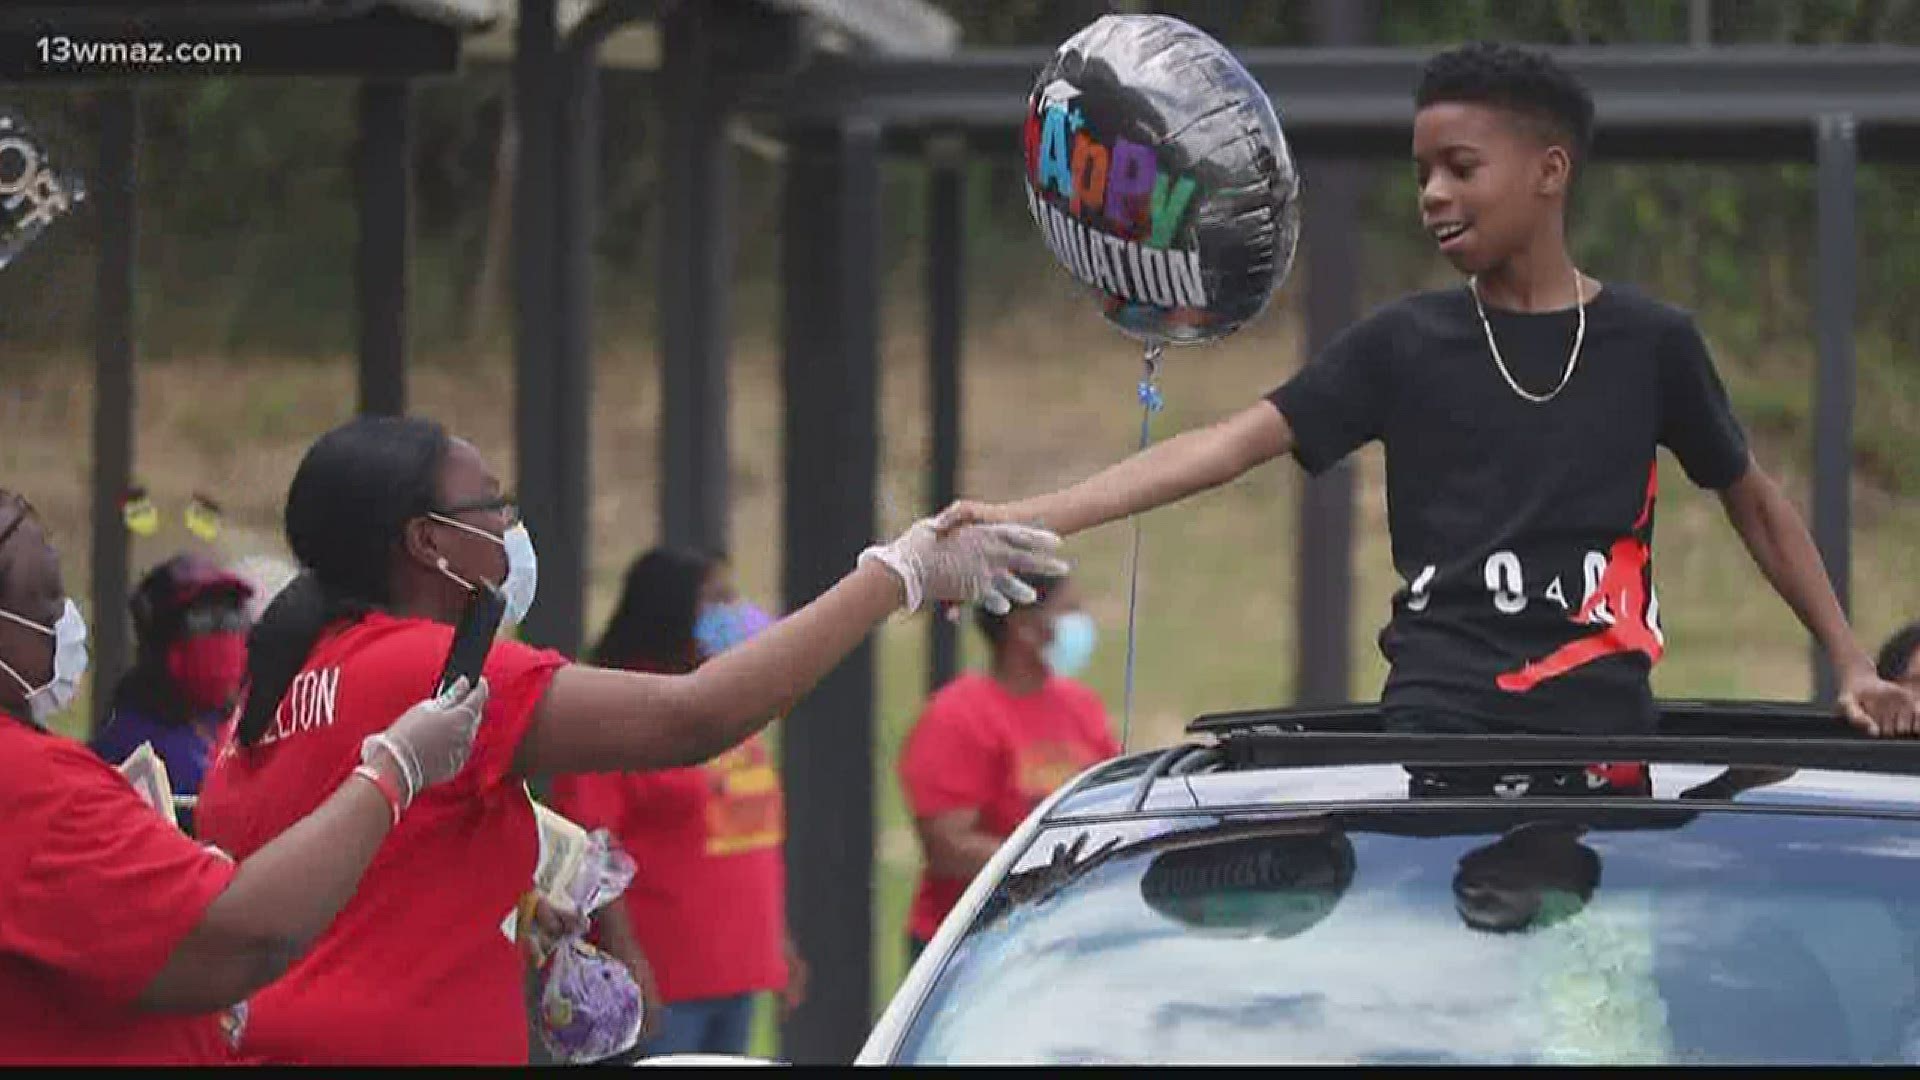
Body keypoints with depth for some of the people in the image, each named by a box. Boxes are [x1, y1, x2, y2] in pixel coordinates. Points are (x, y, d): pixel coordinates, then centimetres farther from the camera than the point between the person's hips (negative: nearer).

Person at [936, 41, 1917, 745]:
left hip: (1603, 723, 0)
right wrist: (1036, 516, -12)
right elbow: (1240, 441, 0)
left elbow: (1753, 502, 19)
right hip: (1440, 711, 0)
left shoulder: (1650, 343, 8)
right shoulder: (1405, 344, 7)